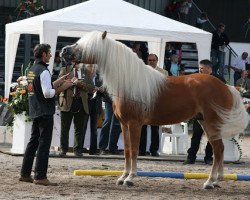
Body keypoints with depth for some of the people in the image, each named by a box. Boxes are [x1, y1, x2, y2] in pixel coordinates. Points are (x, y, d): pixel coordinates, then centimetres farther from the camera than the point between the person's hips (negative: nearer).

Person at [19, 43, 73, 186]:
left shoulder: (32, 70, 13)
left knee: (33, 142, 14)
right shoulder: (43, 71, -16)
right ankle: (40, 177, -7)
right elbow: (48, 93, -21)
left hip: (35, 112, 9)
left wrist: (60, 81, 17)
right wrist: (63, 87, -10)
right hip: (45, 112, -9)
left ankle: (25, 174, 17)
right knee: (44, 143, -6)